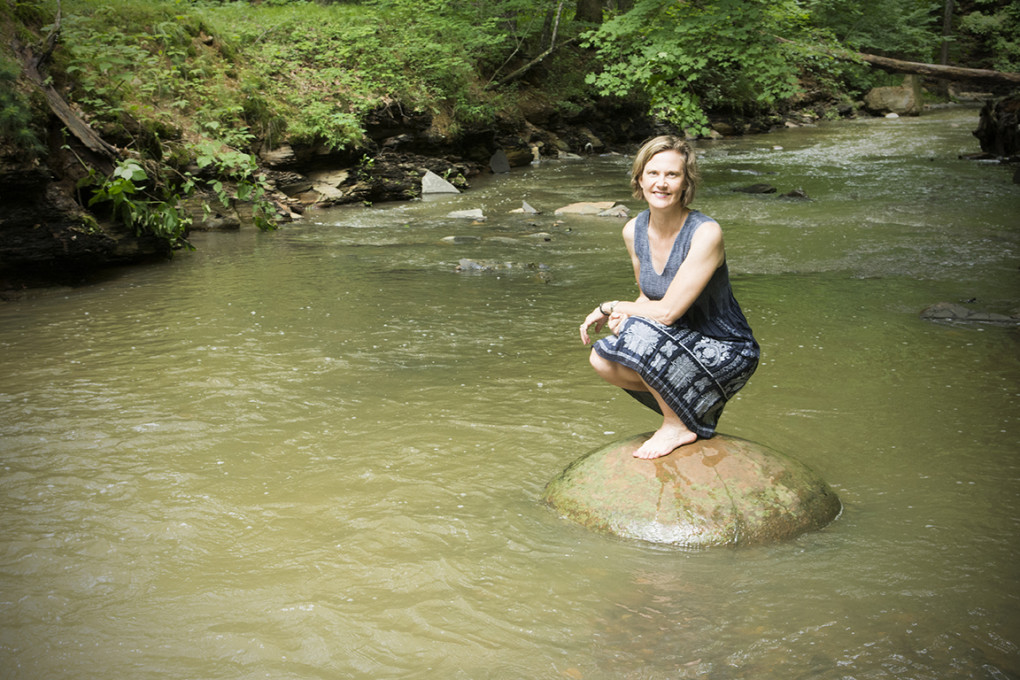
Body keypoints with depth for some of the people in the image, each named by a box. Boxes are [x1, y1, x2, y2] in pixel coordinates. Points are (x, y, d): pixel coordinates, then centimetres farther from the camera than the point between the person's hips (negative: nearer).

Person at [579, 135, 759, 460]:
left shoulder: (706, 233, -25)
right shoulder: (634, 231, -4)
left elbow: (668, 311, -27)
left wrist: (611, 307, -13)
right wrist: (621, 315, -14)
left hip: (725, 353, -7)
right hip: (680, 346, 7)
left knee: (638, 333, -28)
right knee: (602, 359, -12)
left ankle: (679, 425, -6)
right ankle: (682, 406, 9)